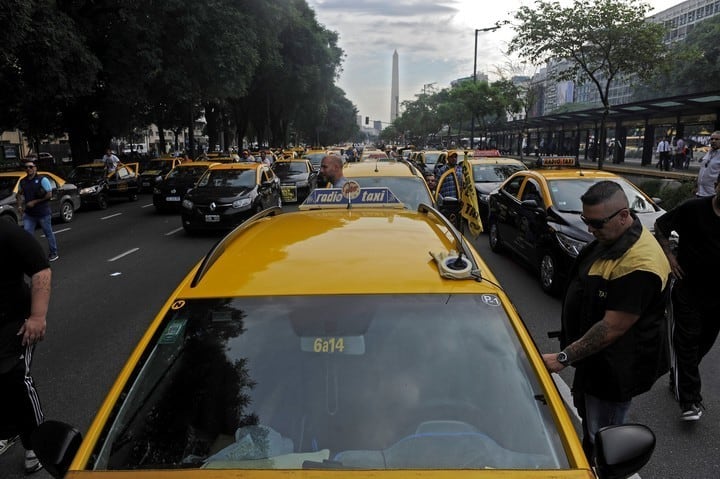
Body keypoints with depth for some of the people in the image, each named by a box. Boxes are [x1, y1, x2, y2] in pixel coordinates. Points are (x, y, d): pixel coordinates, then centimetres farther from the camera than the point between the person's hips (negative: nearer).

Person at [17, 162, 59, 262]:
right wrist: (20, 204, 7)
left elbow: (49, 194, -13)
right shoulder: (22, 181, 9)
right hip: (28, 214, 5)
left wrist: (35, 202, -15)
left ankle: (53, 253, 19)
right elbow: (19, 194, 24)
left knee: (48, 233, 6)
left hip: (43, 213, -5)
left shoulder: (42, 180, -7)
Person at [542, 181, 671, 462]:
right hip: (593, 355, 10)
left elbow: (612, 328, -30)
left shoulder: (639, 264, -32)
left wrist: (564, 358, -26)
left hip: (614, 367, -10)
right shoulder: (609, 237, 0)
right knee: (585, 412, 27)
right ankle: (586, 461, 49)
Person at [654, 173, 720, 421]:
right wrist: (669, 256, -8)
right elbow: (660, 225, 2)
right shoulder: (694, 209, -12)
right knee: (687, 342, -1)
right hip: (689, 289, -3)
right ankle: (690, 398, 5)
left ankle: (679, 380, 34)